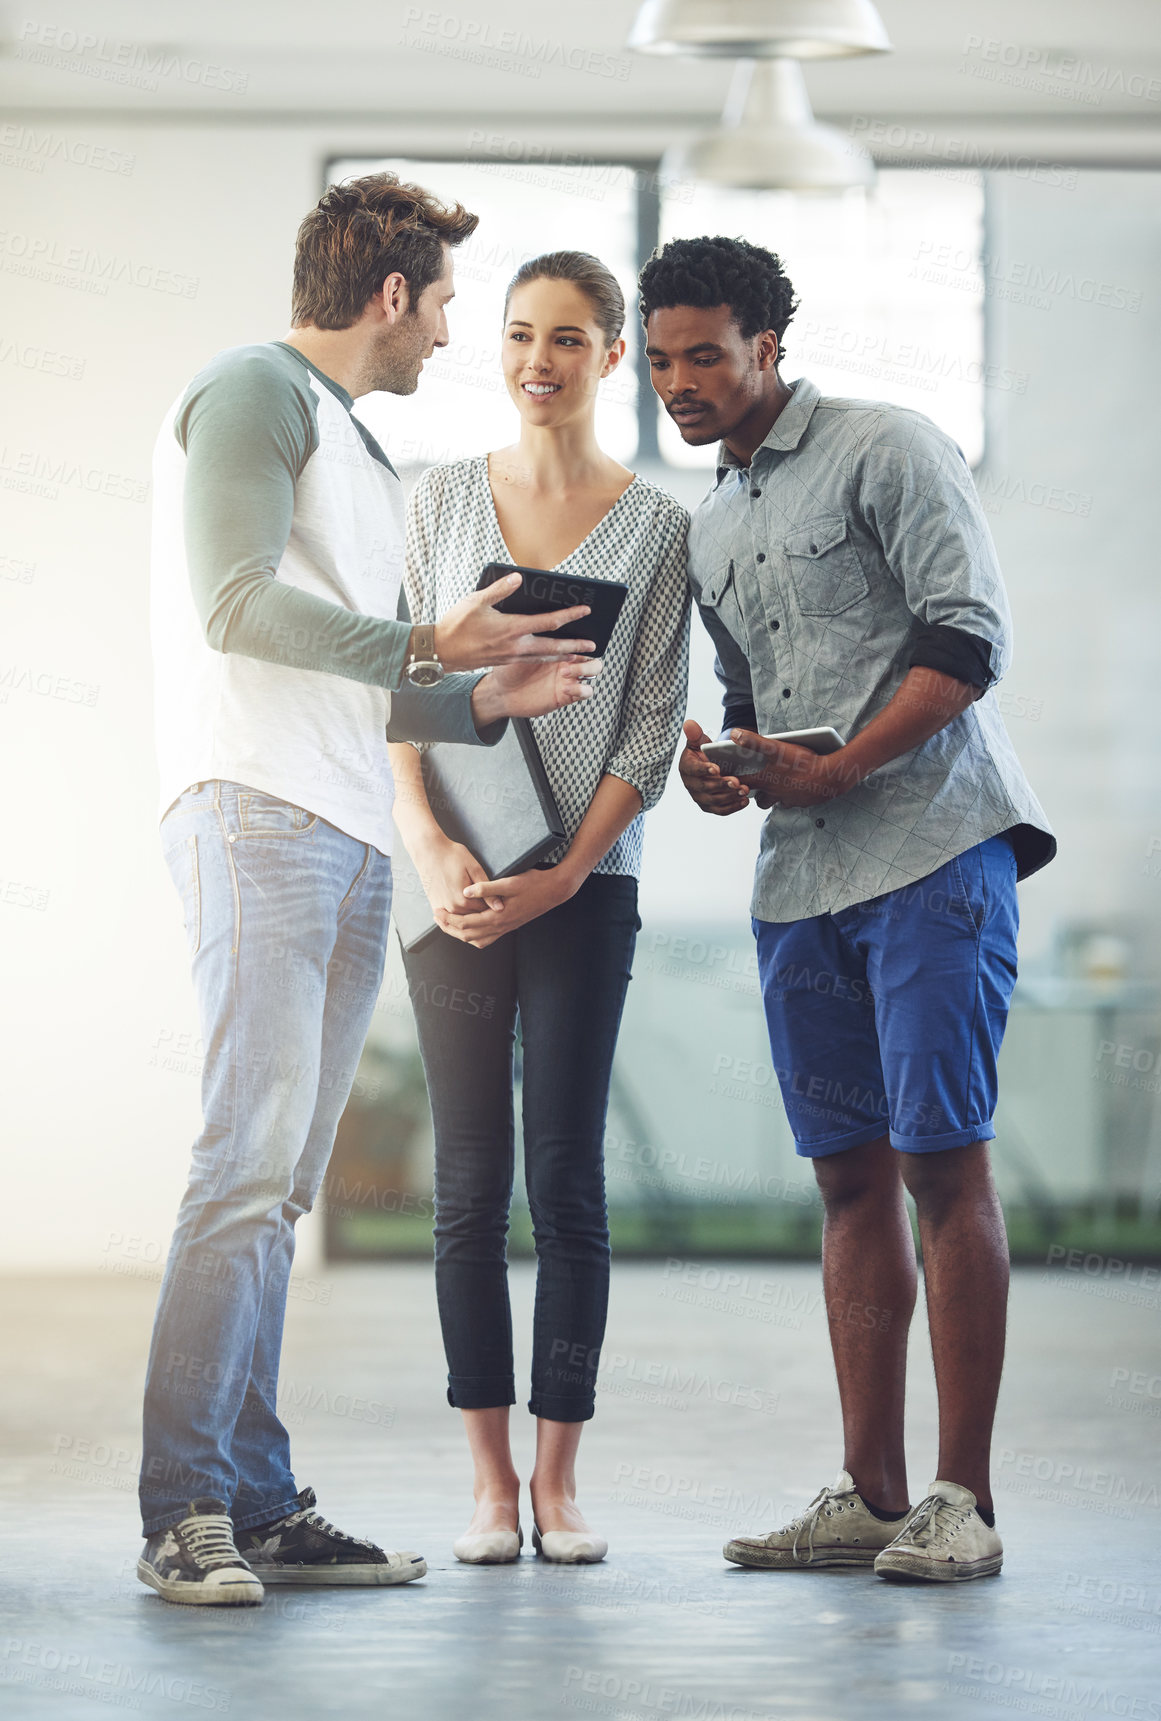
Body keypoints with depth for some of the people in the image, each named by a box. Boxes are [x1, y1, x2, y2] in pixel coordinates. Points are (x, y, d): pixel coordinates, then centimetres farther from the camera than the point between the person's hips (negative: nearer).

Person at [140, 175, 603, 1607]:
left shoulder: (362, 453, 28)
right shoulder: (254, 390, 1)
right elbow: (236, 603, -12)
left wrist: (482, 701, 16)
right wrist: (426, 647, -10)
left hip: (352, 842, 9)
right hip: (258, 816, -9)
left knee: (284, 1183, 5)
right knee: (251, 1158, -16)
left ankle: (259, 1507, 4)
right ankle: (184, 1513, -16)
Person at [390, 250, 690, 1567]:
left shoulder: (655, 525, 3)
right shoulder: (443, 499, 7)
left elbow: (653, 722, 0)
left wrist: (562, 875, -9)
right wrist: (430, 845, -10)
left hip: (585, 881, -1)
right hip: (449, 876, 1)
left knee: (566, 1179, -3)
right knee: (471, 1184, 1)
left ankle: (558, 1480, 2)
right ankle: (489, 1481, 5)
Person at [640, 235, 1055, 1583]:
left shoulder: (883, 452, -2)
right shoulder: (709, 531, 21)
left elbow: (970, 638, -11)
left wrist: (833, 769, -16)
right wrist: (719, 770, 6)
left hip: (932, 847, -7)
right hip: (800, 875, 7)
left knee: (941, 1159, -10)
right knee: (850, 1174, 5)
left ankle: (962, 1500, -8)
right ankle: (869, 1497, 7)